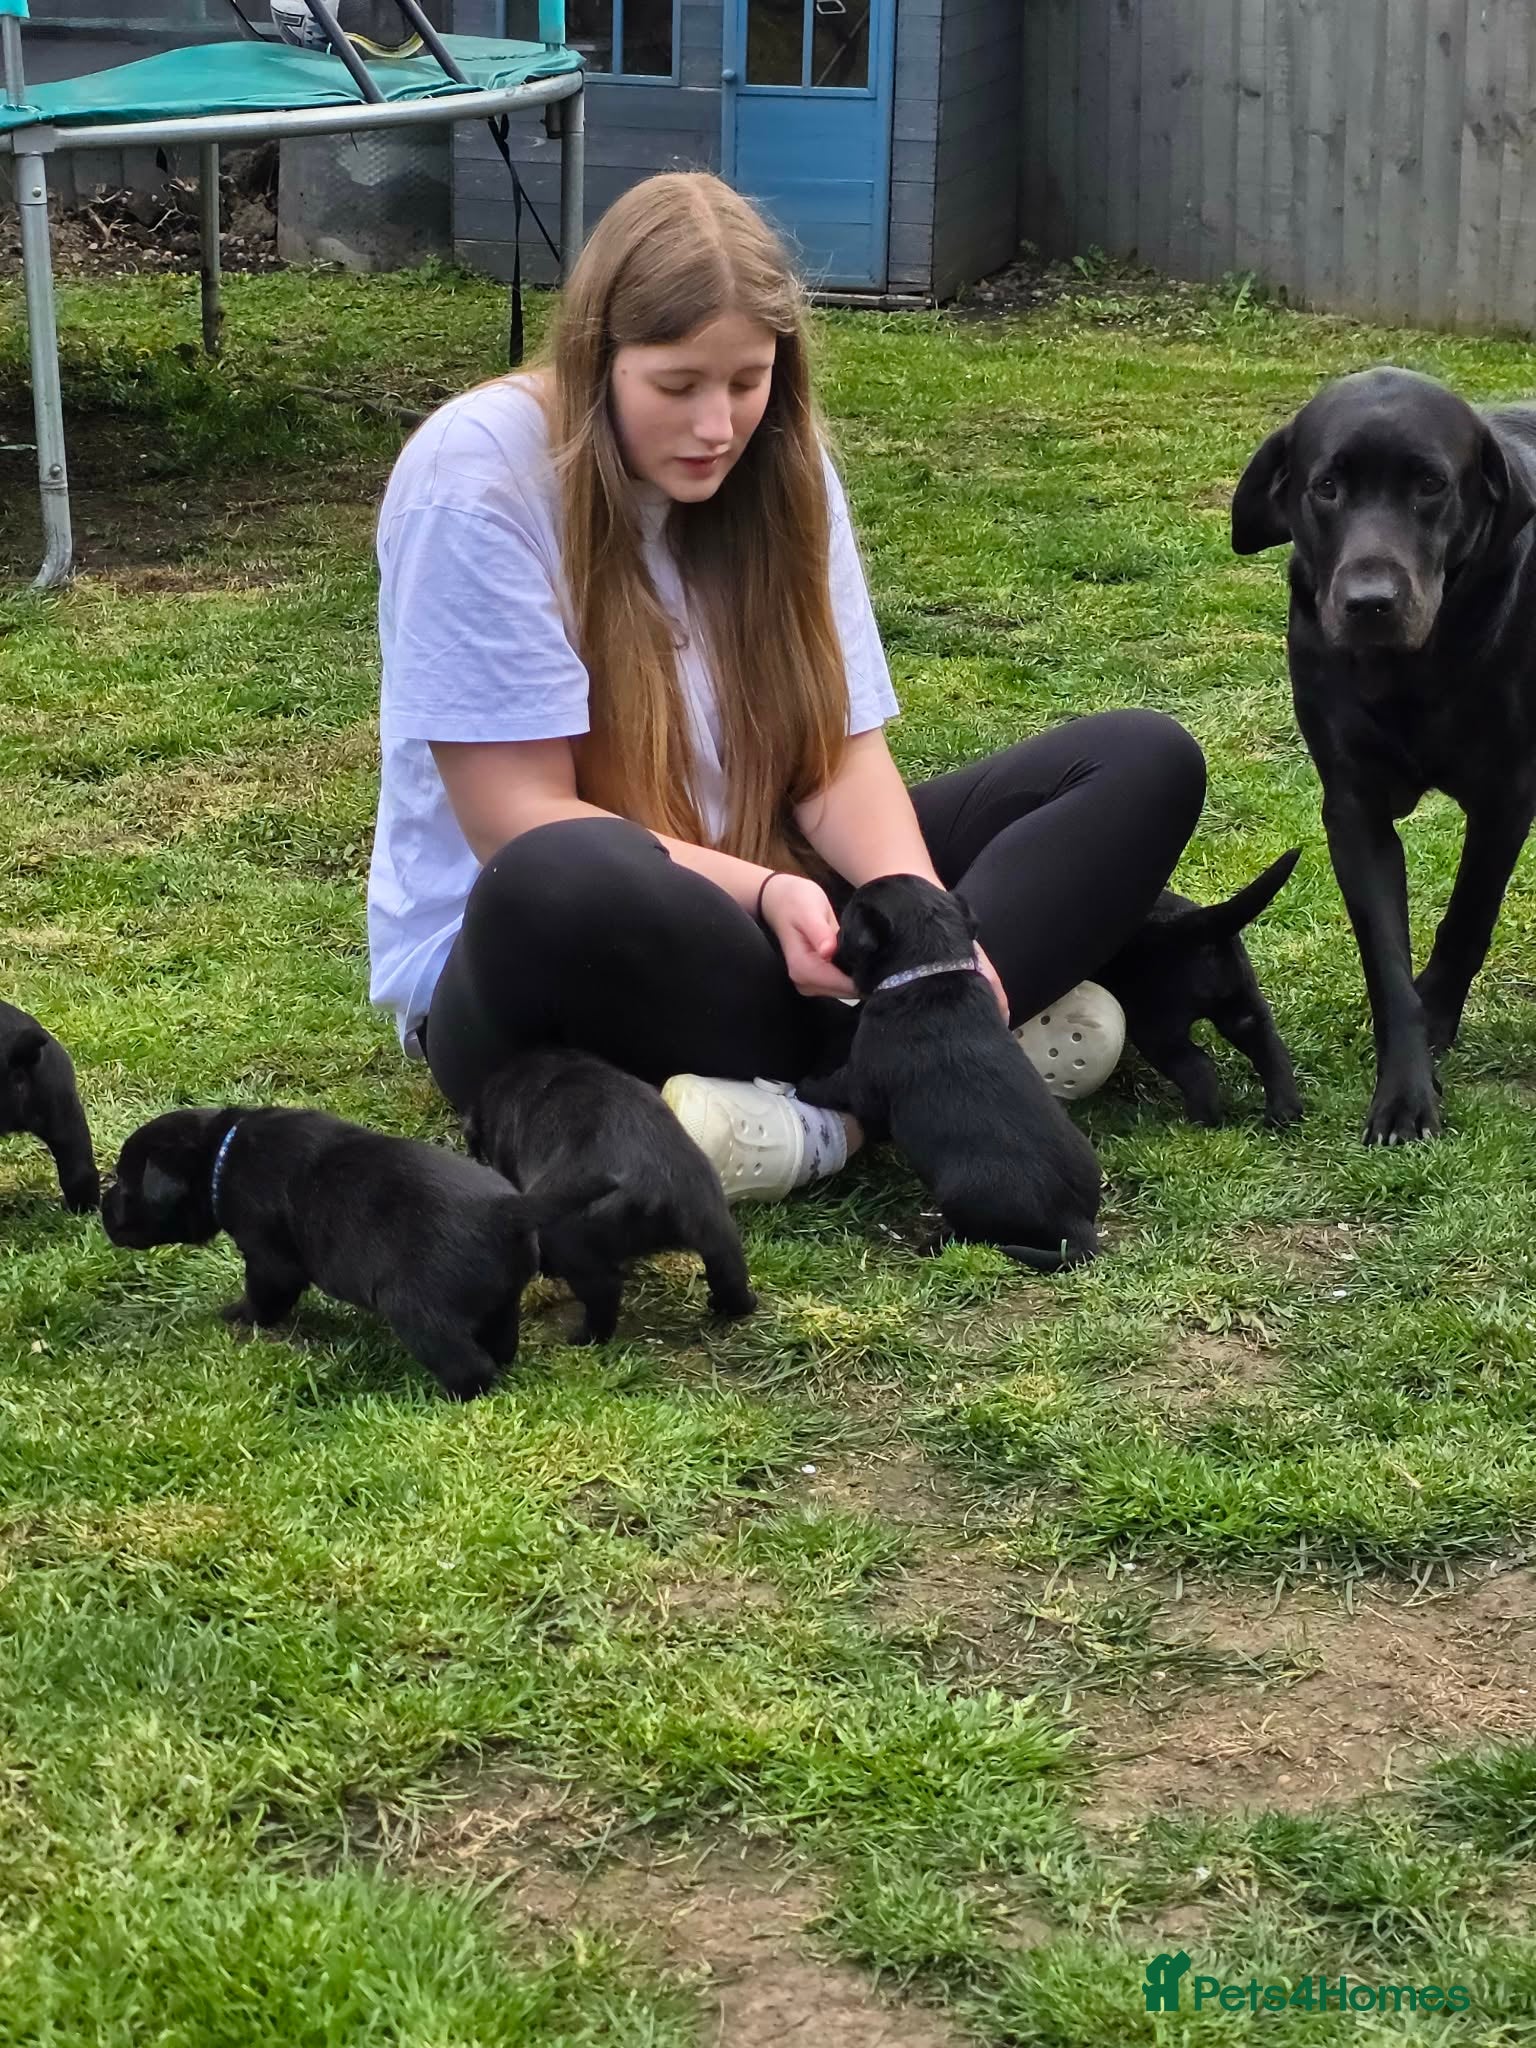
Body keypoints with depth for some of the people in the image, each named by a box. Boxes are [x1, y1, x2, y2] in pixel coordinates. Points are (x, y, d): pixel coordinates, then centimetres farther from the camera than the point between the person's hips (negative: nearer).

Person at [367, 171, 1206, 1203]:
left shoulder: (778, 465, 1)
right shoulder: (475, 474, -16)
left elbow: (843, 760, -2)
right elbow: (523, 823, -18)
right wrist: (760, 894, -31)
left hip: (774, 913, 6)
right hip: (535, 960, -6)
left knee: (1145, 766, -7)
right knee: (565, 886, -44)